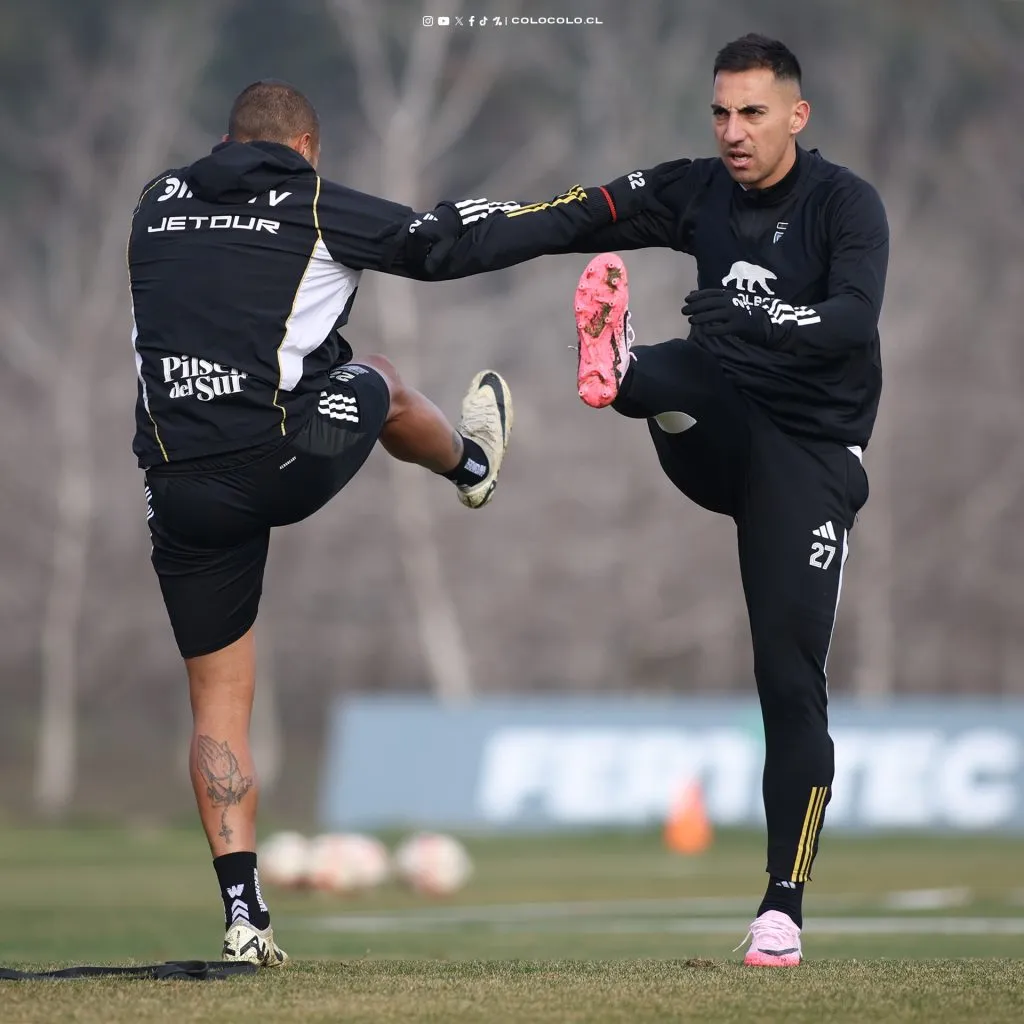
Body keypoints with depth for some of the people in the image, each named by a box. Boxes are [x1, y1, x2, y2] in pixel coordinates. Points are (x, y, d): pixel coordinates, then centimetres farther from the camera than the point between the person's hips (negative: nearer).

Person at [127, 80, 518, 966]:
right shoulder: (318, 208, 1)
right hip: (289, 459, -2)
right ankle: (472, 465, 66)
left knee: (219, 702, 10)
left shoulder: (156, 205, 13)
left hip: (181, 487, 2)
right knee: (381, 388, 33)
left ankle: (243, 914, 0)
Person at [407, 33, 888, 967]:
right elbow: (572, 220, -9)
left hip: (809, 457, -4)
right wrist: (465, 234, -25)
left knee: (791, 678, -9)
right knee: (684, 373, -31)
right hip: (720, 437, 4)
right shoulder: (697, 191, 3)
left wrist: (761, 319, -45)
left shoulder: (845, 205, -10)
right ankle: (615, 367, -68)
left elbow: (855, 317, -27)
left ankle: (784, 906, -2)